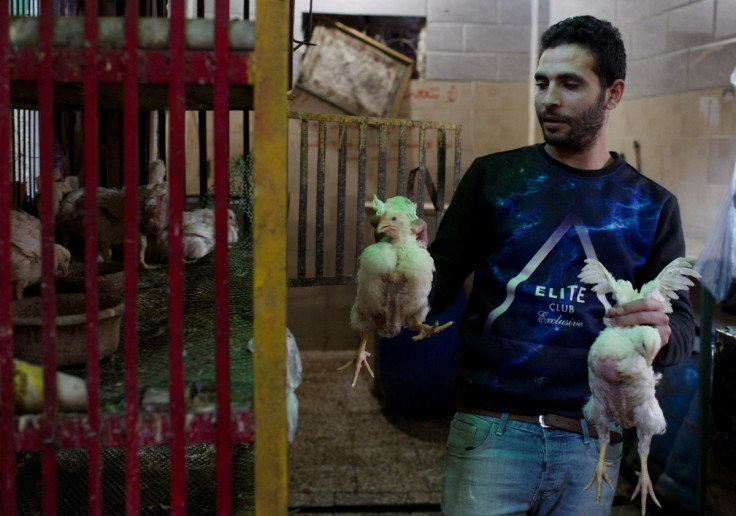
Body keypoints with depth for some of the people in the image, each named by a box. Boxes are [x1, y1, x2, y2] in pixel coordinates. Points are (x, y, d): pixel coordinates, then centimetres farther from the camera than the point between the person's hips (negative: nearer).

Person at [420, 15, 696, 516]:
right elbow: (442, 286, 1)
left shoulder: (652, 206, 6)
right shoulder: (494, 176, 3)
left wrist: (661, 333, -19)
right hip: (492, 431, -1)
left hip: (592, 445, 2)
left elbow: (684, 329, 5)